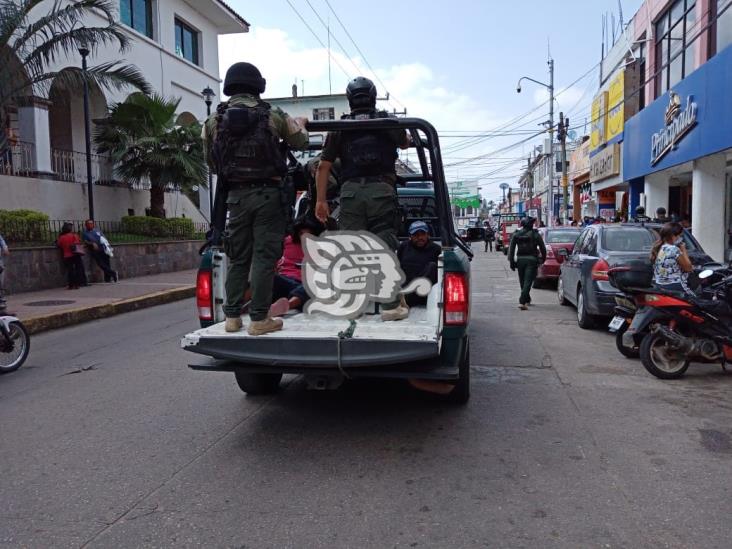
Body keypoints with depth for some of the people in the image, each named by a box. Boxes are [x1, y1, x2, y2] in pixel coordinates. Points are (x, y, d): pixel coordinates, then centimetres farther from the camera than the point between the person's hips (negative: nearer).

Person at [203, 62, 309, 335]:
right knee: (264, 257, -1)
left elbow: (211, 162, 11)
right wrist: (301, 124, 34)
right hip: (267, 194, -3)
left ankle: (232, 317, 15)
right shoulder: (273, 116, 0)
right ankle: (259, 319, 0)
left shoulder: (214, 121, 6)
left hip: (236, 195, 3)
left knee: (238, 258, 12)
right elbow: (301, 141, 13)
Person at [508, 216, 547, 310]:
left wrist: (511, 261, 2)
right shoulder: (535, 235, -4)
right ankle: (522, 302, -19)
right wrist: (543, 259, 15)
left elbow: (511, 249, -1)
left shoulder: (516, 234, 2)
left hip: (520, 259, 3)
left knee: (522, 281, 18)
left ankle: (527, 300, 33)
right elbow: (543, 248, -1)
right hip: (532, 260, -3)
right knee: (528, 281, -7)